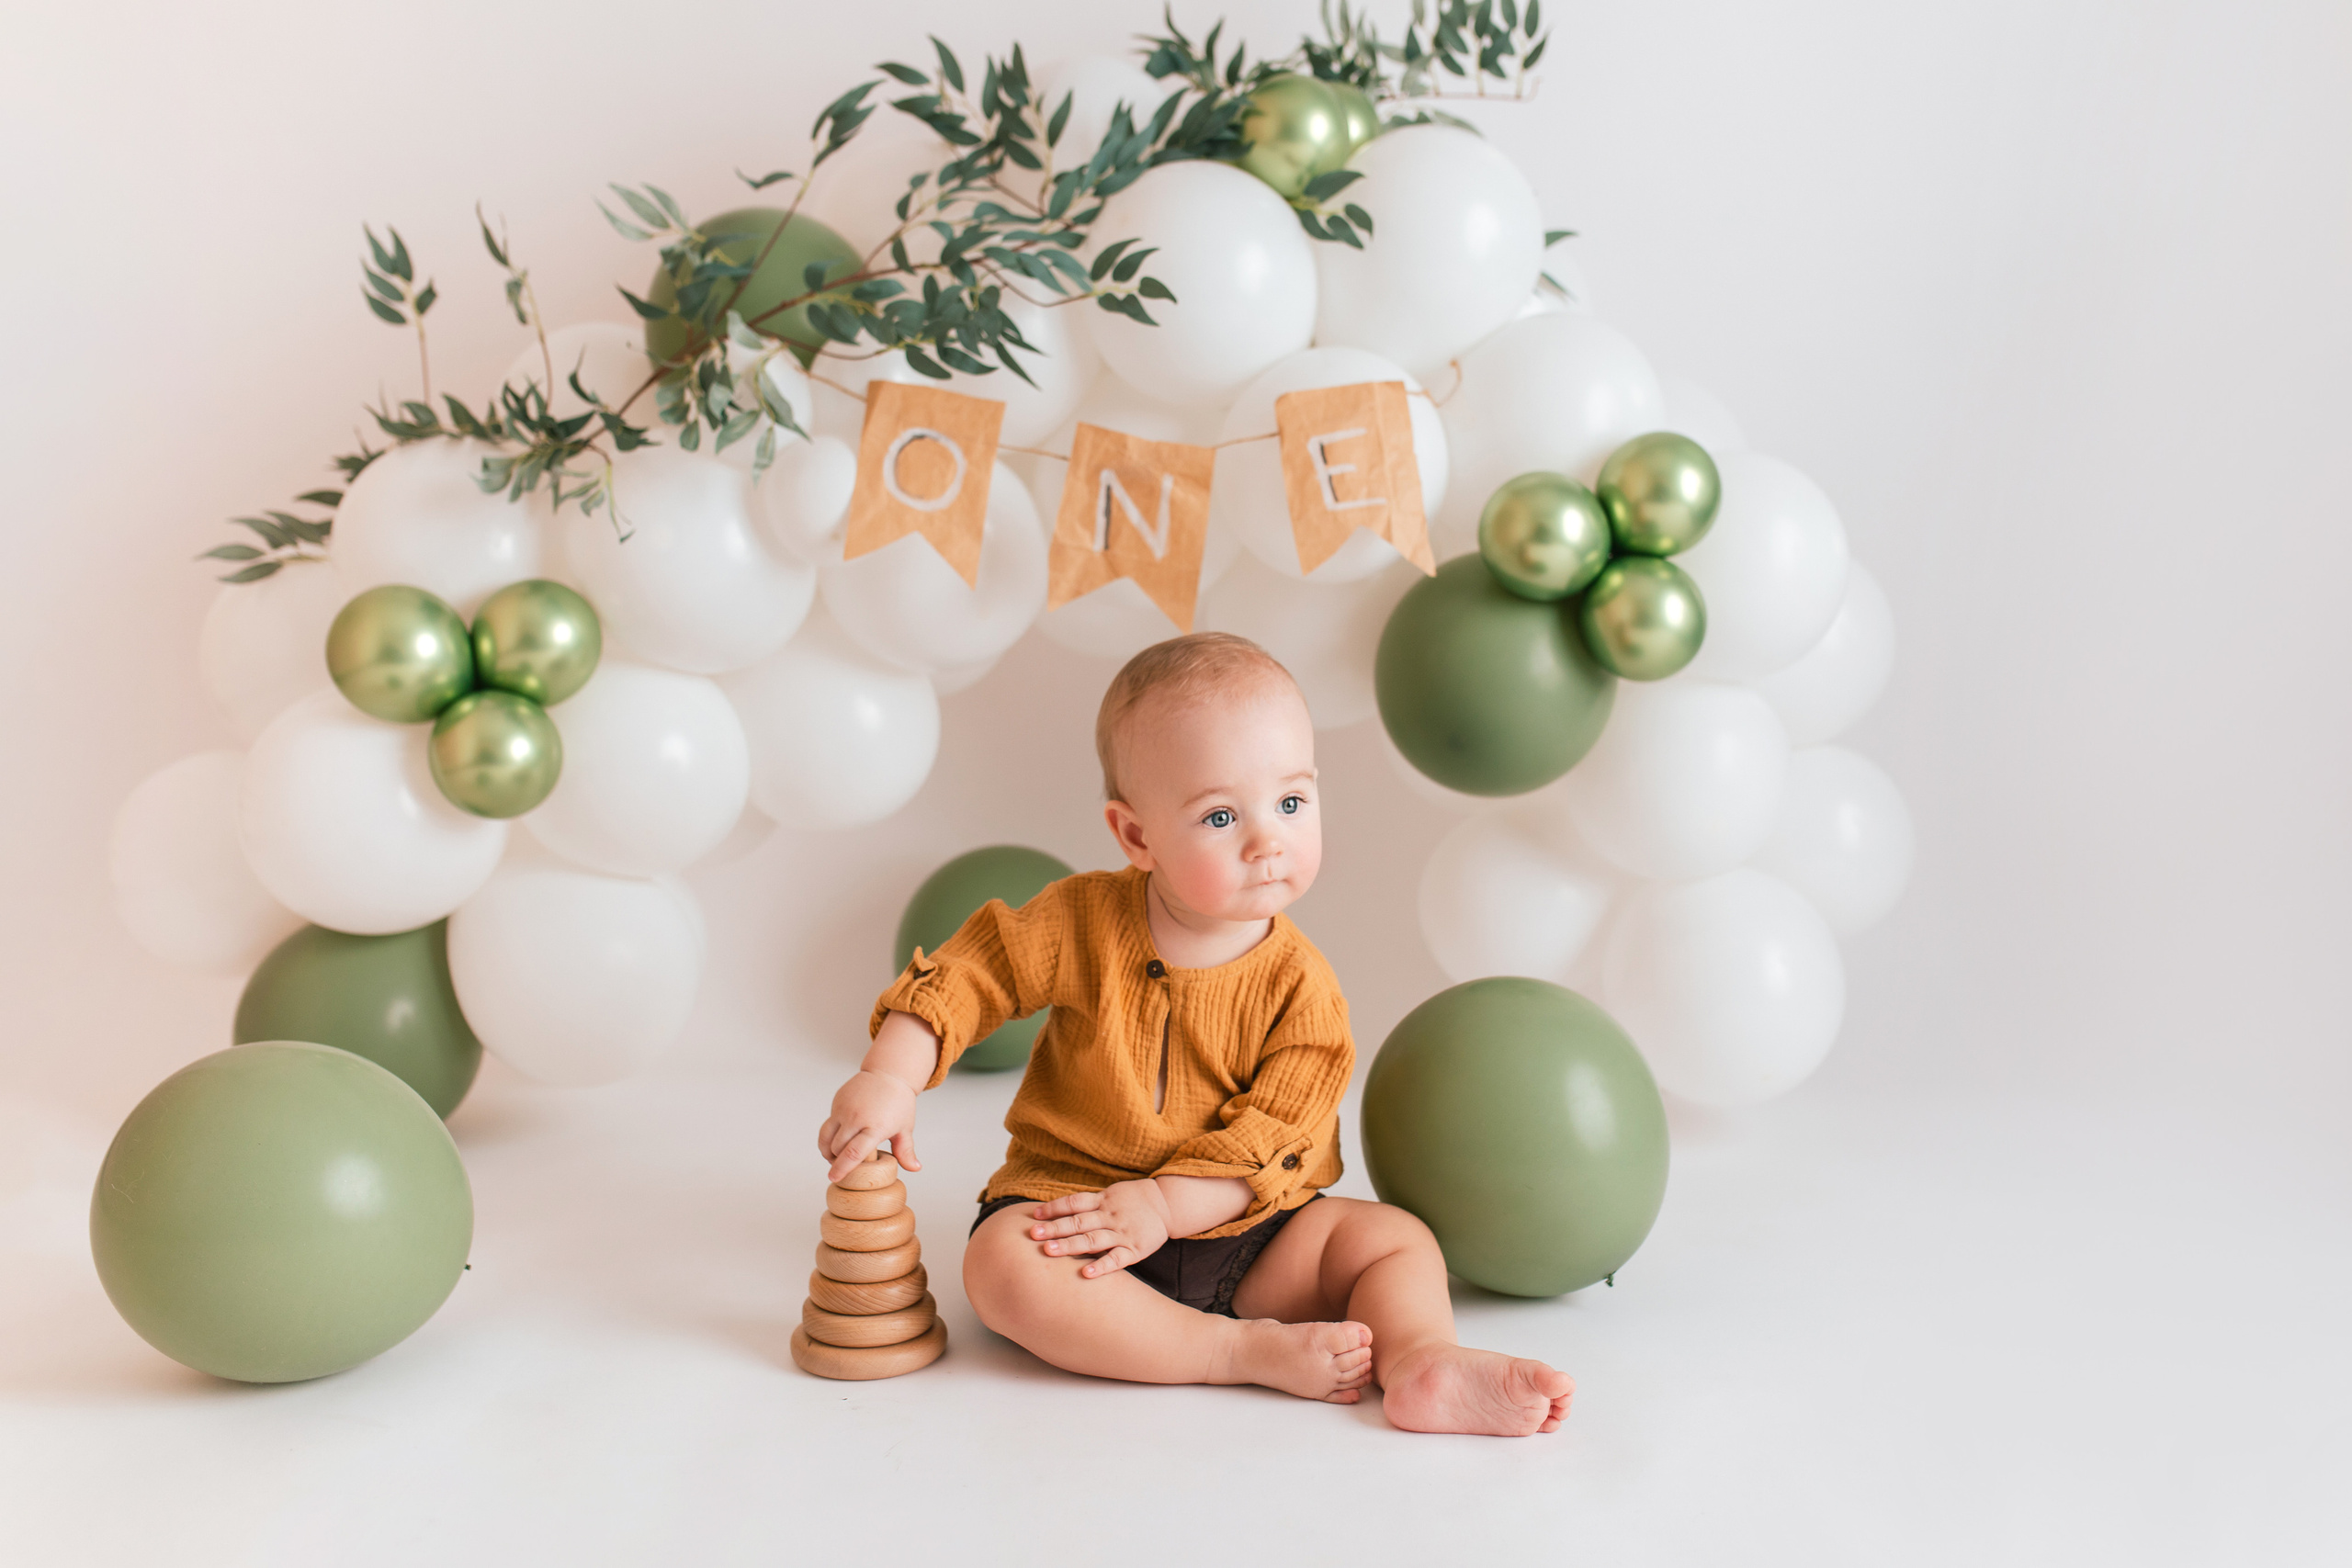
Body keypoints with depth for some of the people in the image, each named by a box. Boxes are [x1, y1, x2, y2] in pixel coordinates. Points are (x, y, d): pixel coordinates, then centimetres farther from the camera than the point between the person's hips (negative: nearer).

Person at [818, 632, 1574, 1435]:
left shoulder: (1301, 985, -10)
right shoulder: (1083, 920, -9)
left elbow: (1271, 1137, -13)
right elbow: (962, 977, -2)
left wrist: (1163, 1204, -25)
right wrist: (889, 1080, -15)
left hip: (1234, 1227, 1)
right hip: (1068, 1201, -1)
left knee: (1396, 1238, -12)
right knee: (1003, 1263, -32)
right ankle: (1245, 1351, -32)